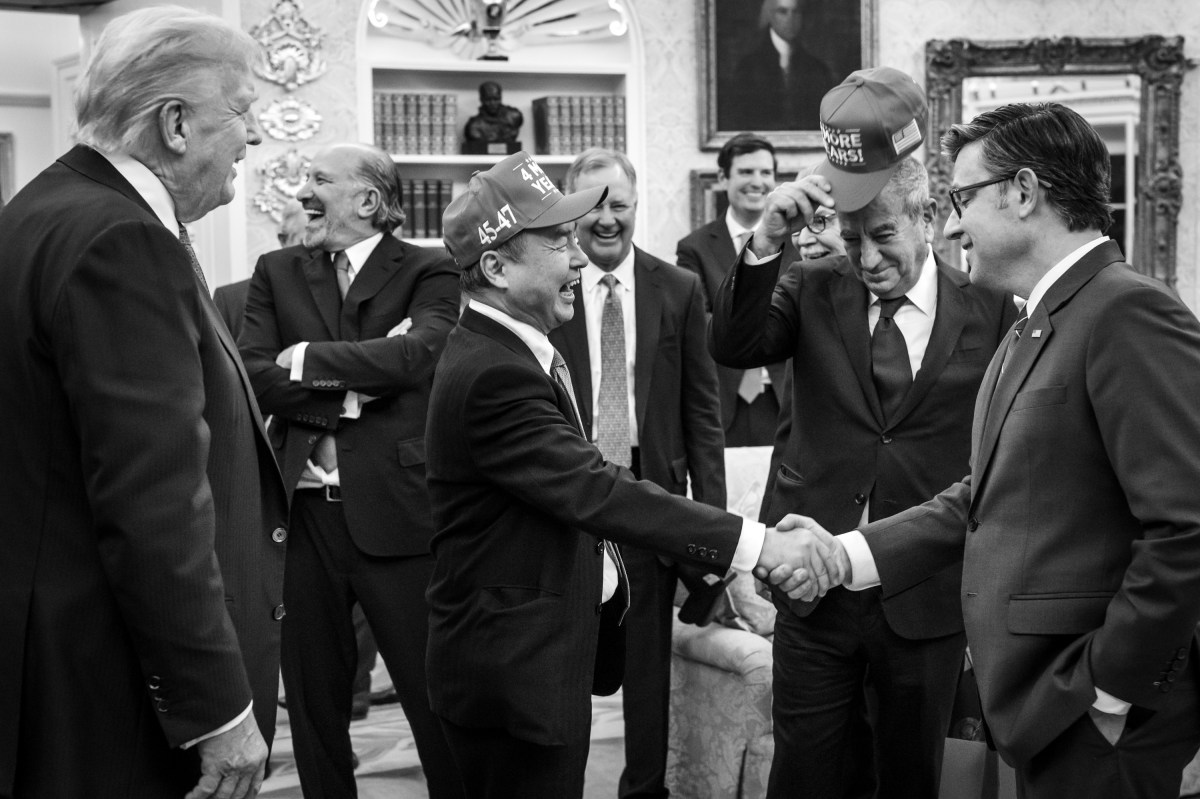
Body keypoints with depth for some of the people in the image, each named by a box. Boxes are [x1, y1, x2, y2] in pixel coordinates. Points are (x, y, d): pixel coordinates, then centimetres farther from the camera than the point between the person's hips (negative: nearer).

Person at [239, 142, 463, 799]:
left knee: (436, 696, 1)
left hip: (397, 514, -4)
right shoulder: (277, 272, 11)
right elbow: (255, 376, -1)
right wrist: (354, 386, -12)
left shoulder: (428, 273, 0)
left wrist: (309, 358, -10)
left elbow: (417, 353, -18)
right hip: (303, 514, 4)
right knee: (313, 701, 13)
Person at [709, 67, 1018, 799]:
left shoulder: (991, 310, -3)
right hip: (814, 585, 1)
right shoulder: (816, 290, 3)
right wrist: (767, 242, -22)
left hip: (928, 599, -1)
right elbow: (734, 348, -10)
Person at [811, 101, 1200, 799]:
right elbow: (983, 499, 15)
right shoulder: (1034, 327, 15)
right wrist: (846, 554, 4)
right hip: (1041, 706, 9)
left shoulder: (1128, 312, -16)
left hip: (1100, 725, -9)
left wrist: (1106, 687, -18)